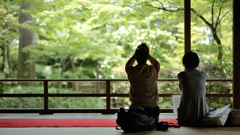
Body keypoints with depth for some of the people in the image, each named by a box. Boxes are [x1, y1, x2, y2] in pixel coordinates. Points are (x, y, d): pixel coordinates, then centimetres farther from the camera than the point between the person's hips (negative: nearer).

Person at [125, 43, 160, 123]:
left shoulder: (131, 71, -6)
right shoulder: (153, 70, -6)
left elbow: (127, 65, 24)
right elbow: (157, 63, 23)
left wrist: (136, 54, 16)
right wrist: (147, 53, 15)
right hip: (152, 108, 0)